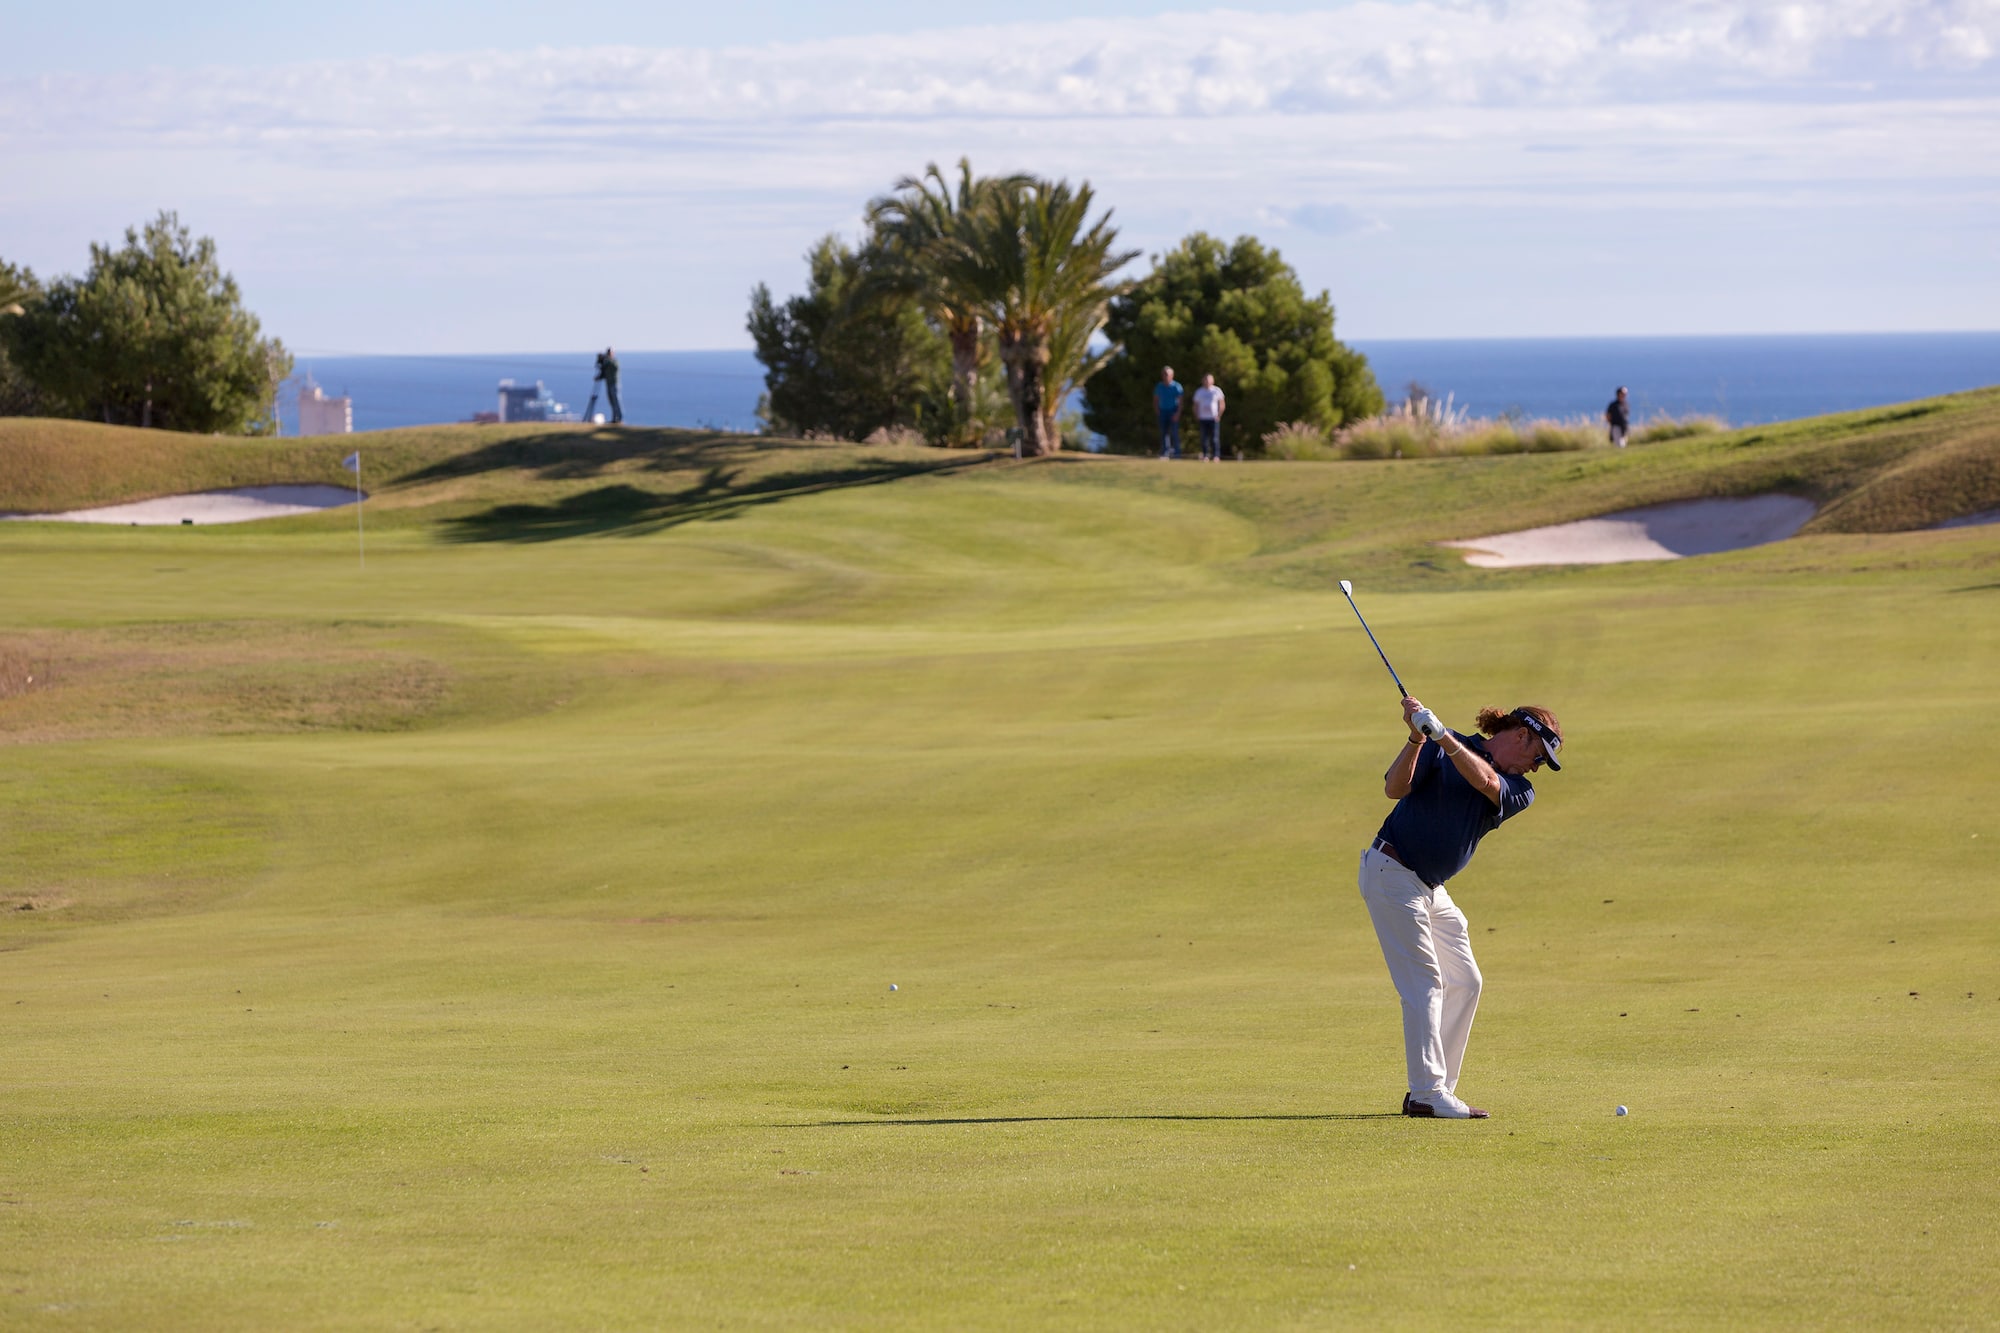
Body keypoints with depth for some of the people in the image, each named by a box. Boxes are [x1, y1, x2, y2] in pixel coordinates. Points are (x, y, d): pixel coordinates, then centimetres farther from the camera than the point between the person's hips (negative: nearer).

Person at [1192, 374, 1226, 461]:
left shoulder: (1217, 391, 5)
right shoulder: (1199, 392, 12)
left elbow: (1222, 405, 4)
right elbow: (1196, 406, 14)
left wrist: (1218, 415, -7)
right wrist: (1197, 419, 5)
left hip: (1214, 418, -2)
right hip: (1203, 419, 2)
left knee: (1214, 438, -9)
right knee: (1204, 438, -2)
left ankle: (1216, 456, -8)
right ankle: (1205, 456, 2)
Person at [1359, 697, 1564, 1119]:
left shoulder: (1519, 791, 6)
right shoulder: (1441, 749, -6)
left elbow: (1484, 780, -16)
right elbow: (1395, 788, -17)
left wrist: (1441, 734, -30)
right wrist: (1417, 739, -32)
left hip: (1432, 890, 8)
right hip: (1392, 873, -8)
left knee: (1464, 982, 7)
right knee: (1425, 981, -12)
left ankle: (1438, 1089, 13)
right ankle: (1426, 1094, -14)